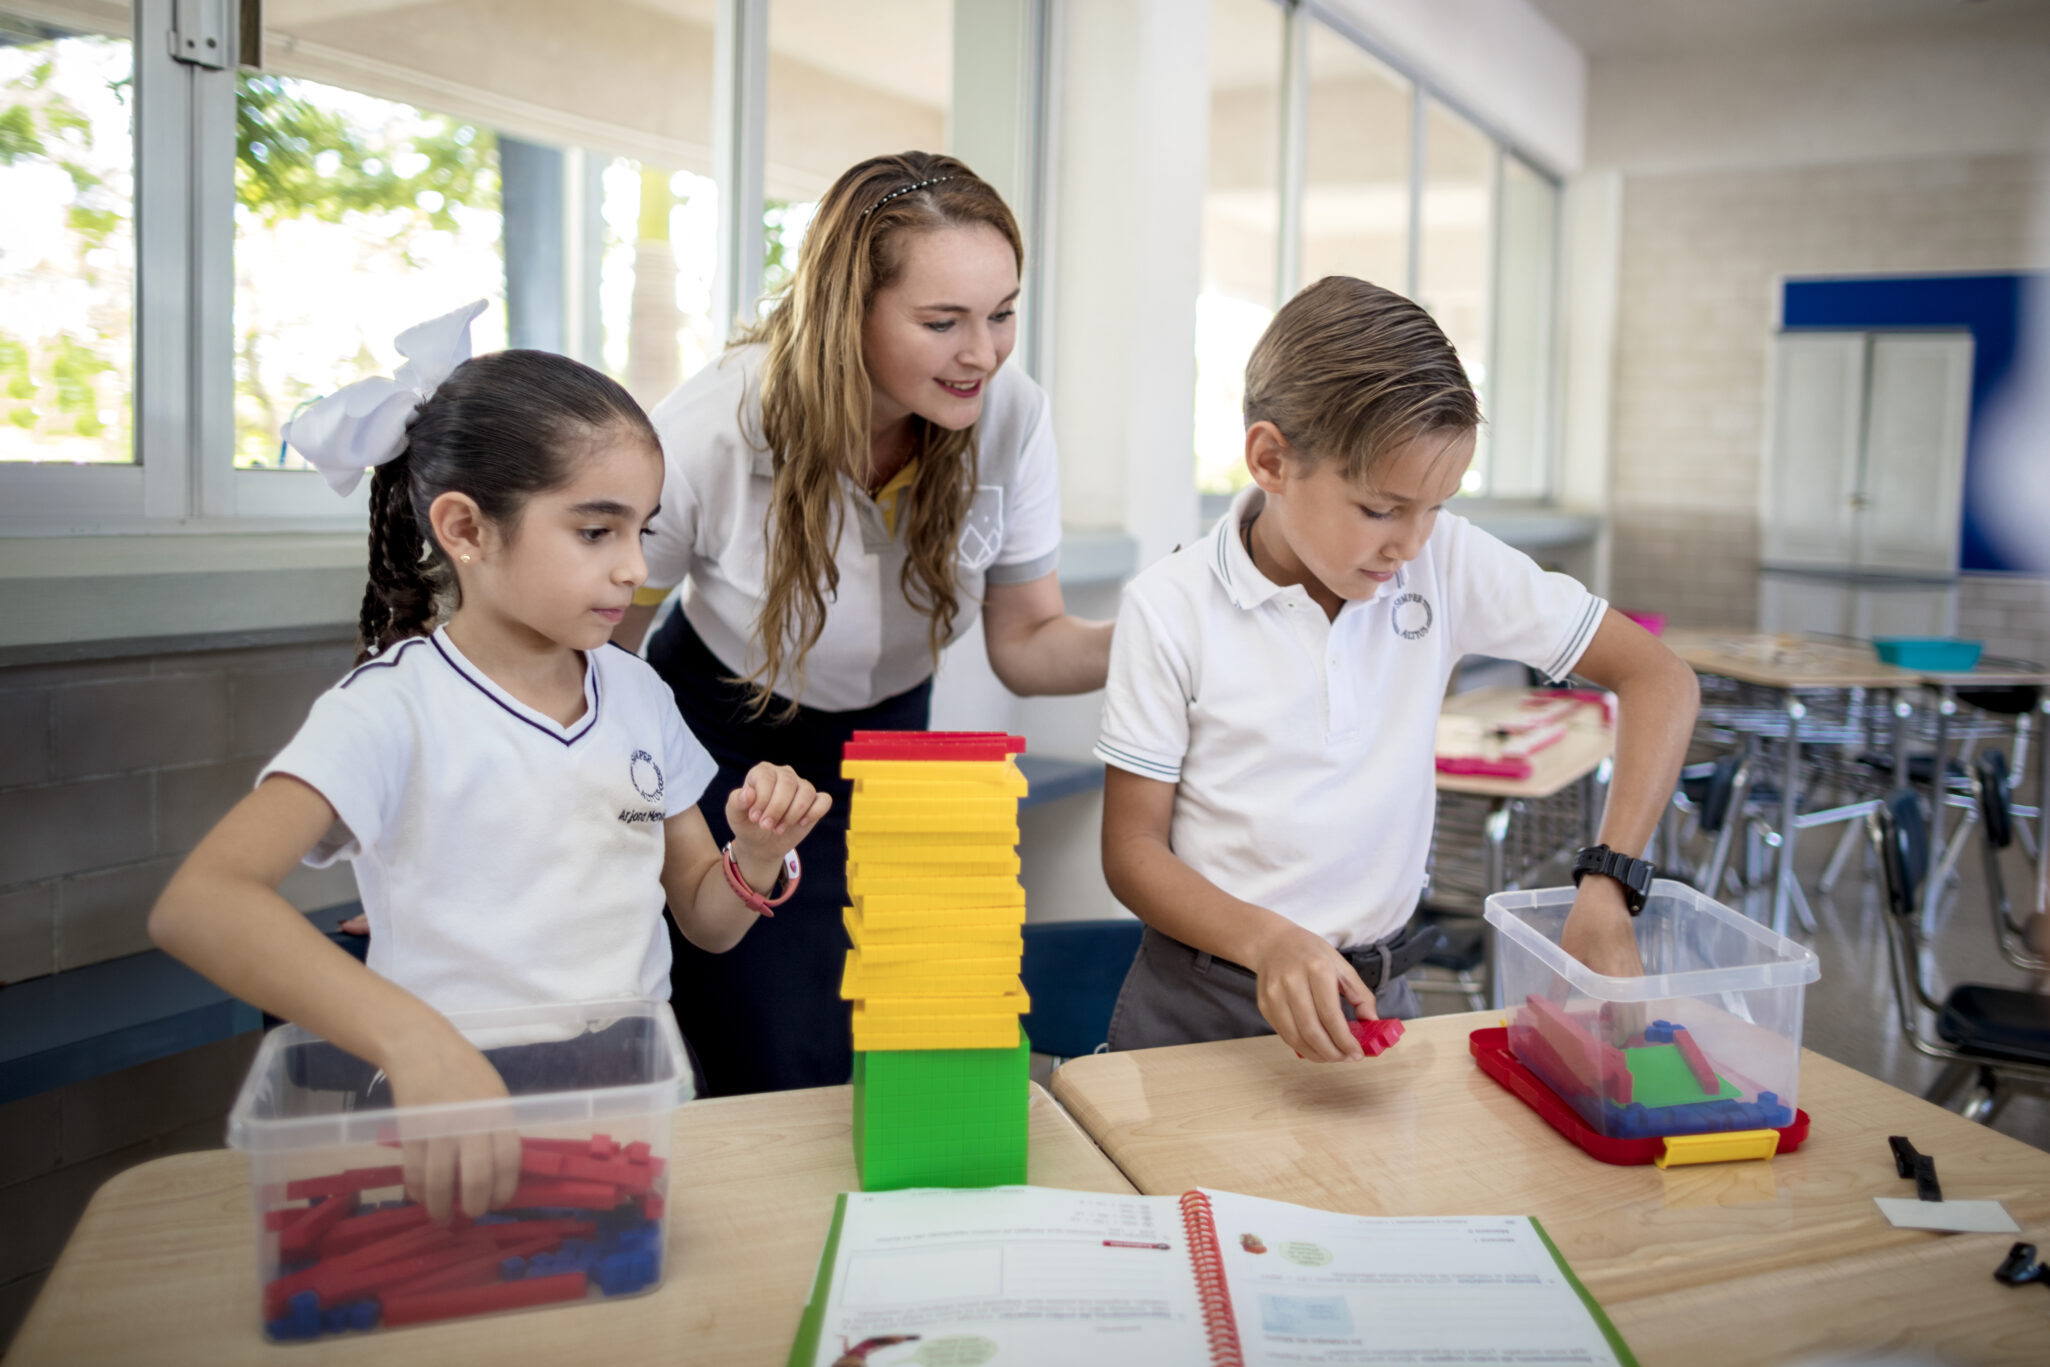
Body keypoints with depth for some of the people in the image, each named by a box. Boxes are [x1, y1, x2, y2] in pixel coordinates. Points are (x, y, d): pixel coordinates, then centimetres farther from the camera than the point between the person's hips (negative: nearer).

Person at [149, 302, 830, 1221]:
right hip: (460, 1133, -3)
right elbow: (197, 903, -26)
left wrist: (756, 857, -7)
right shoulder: (395, 707, -10)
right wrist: (416, 1040, -40)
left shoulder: (635, 691, 8)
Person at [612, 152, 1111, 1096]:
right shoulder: (709, 433, -26)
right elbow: (598, 650, -12)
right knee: (787, 1088, -8)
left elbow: (1026, 644, -8)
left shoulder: (1010, 418, -19)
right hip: (719, 748, -3)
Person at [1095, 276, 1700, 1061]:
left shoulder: (1448, 564, -4)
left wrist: (1606, 890, -14)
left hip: (1374, 997, 0)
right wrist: (1267, 941, -25)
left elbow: (1658, 678, -1)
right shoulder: (1169, 608, -11)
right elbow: (1132, 850, -7)